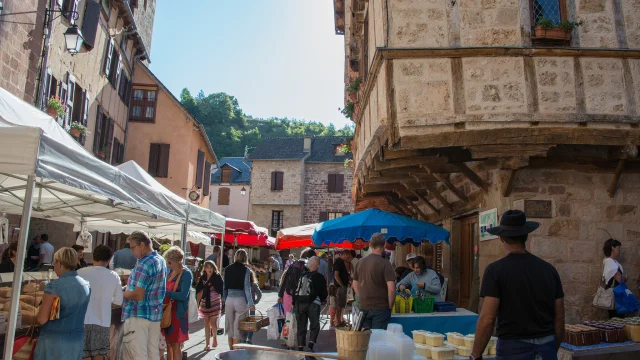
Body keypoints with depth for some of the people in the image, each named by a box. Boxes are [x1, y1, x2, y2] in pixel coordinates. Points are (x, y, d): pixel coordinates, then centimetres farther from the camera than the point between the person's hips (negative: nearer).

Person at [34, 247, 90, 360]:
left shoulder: (54, 286, -16)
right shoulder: (86, 285, 2)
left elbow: (42, 319, -15)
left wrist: (36, 316, 7)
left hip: (54, 340, -5)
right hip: (77, 340, 5)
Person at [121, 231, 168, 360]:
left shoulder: (144, 264, -18)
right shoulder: (161, 261, 10)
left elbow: (138, 295, -22)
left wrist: (121, 294, -6)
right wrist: (129, 287, 17)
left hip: (138, 316, -9)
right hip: (156, 315, 9)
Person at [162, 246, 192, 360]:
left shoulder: (186, 274, -14)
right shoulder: (171, 271, 8)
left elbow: (183, 295, -21)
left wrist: (165, 292, -25)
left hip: (178, 312, -7)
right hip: (167, 309, 7)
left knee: (175, 344, -1)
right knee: (168, 342, 14)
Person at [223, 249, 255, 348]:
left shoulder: (228, 269, 4)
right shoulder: (245, 270, -7)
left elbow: (225, 286, 7)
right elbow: (247, 287, -11)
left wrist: (225, 300, 15)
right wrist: (250, 304, -11)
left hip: (229, 300, 4)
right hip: (240, 300, -3)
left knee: (230, 328, 15)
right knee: (238, 328, 4)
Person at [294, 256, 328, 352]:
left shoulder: (301, 276, 10)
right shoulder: (320, 277, 1)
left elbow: (295, 290, 11)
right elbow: (324, 293, 6)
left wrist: (294, 302, 18)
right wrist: (322, 300, 25)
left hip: (299, 303, 3)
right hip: (313, 304, -3)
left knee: (301, 326, 12)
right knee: (315, 326, 10)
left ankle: (300, 347, 11)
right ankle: (310, 345, -5)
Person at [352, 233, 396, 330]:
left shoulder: (361, 262, 6)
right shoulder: (384, 264, -13)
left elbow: (355, 285, 14)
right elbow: (391, 288, -18)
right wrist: (390, 306, -6)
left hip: (363, 307, 5)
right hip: (380, 307, -5)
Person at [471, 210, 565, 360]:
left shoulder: (496, 270, -12)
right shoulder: (549, 269, 3)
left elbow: (487, 319, -16)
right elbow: (559, 317, 7)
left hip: (514, 347, -4)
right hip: (546, 346, 5)